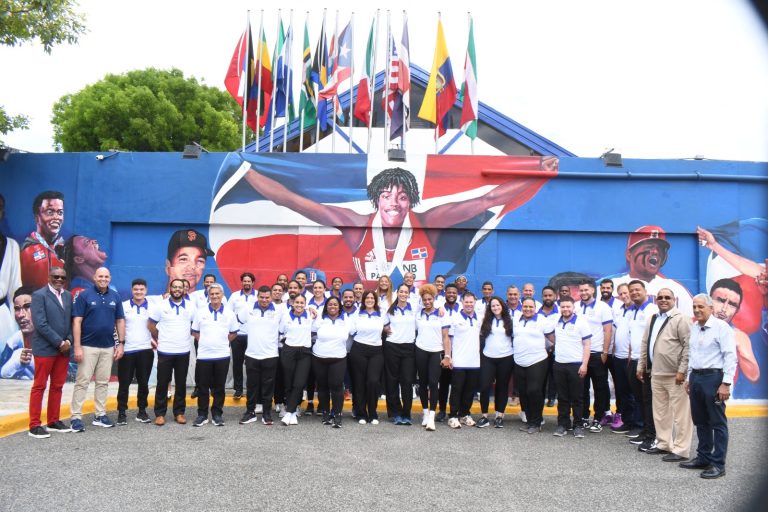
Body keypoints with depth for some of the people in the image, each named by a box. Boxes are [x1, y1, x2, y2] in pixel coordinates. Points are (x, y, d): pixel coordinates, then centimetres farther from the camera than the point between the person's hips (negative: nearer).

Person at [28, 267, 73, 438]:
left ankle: (54, 421, 18)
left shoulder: (68, 296, 12)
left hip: (63, 349, 6)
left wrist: (68, 341, -3)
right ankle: (34, 425, 5)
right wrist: (59, 342, -14)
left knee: (57, 386, 10)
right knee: (39, 386, 0)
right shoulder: (39, 295, -6)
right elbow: (40, 324, -14)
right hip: (45, 348, -6)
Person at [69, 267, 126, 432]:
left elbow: (120, 321, 10)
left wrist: (121, 344, 4)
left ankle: (100, 415, 18)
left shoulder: (115, 297, 6)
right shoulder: (84, 295, -5)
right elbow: (77, 322, -8)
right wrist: (77, 347, -13)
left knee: (103, 382, 10)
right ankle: (76, 417, 3)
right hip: (88, 346, -4)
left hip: (108, 347, 4)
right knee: (82, 382, -3)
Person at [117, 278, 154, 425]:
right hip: (126, 350, -1)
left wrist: (154, 340, -1)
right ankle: (121, 412, 11)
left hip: (146, 350, 1)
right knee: (124, 383, 3)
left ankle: (142, 411, 17)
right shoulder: (124, 306, 2)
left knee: (143, 383, 7)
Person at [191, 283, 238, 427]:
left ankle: (217, 414, 16)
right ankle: (202, 415, 15)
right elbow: (195, 332, 9)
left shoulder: (229, 314, 3)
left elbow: (233, 333, 11)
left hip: (222, 356, 0)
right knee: (203, 387, 5)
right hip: (203, 356, 0)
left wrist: (222, 342, 4)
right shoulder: (200, 312, 2)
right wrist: (205, 342, 3)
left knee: (219, 387, 7)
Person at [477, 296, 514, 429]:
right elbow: (481, 337, 9)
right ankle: (484, 416, 4)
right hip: (488, 358, 1)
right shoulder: (486, 321, 6)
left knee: (502, 387, 7)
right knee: (485, 387, -6)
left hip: (505, 358, 0)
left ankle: (499, 416, 16)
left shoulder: (509, 321, 4)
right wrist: (480, 355, 2)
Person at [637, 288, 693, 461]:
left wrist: (682, 371, -16)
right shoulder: (653, 319, 16)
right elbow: (645, 344, 19)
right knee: (660, 412, 15)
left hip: (675, 375, -7)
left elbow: (688, 346, -13)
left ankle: (680, 450, 7)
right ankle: (663, 444, 27)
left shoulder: (680, 319, -8)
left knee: (680, 413, -1)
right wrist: (641, 366, 18)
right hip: (656, 374, 8)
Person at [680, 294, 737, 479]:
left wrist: (726, 384, -18)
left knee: (717, 422, 1)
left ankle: (718, 464, 8)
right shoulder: (694, 328, 11)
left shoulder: (721, 327, -11)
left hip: (713, 377, -7)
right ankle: (703, 457, 27)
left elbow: (730, 357, -14)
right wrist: (688, 378, 17)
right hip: (695, 377, 7)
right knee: (700, 421, 15)